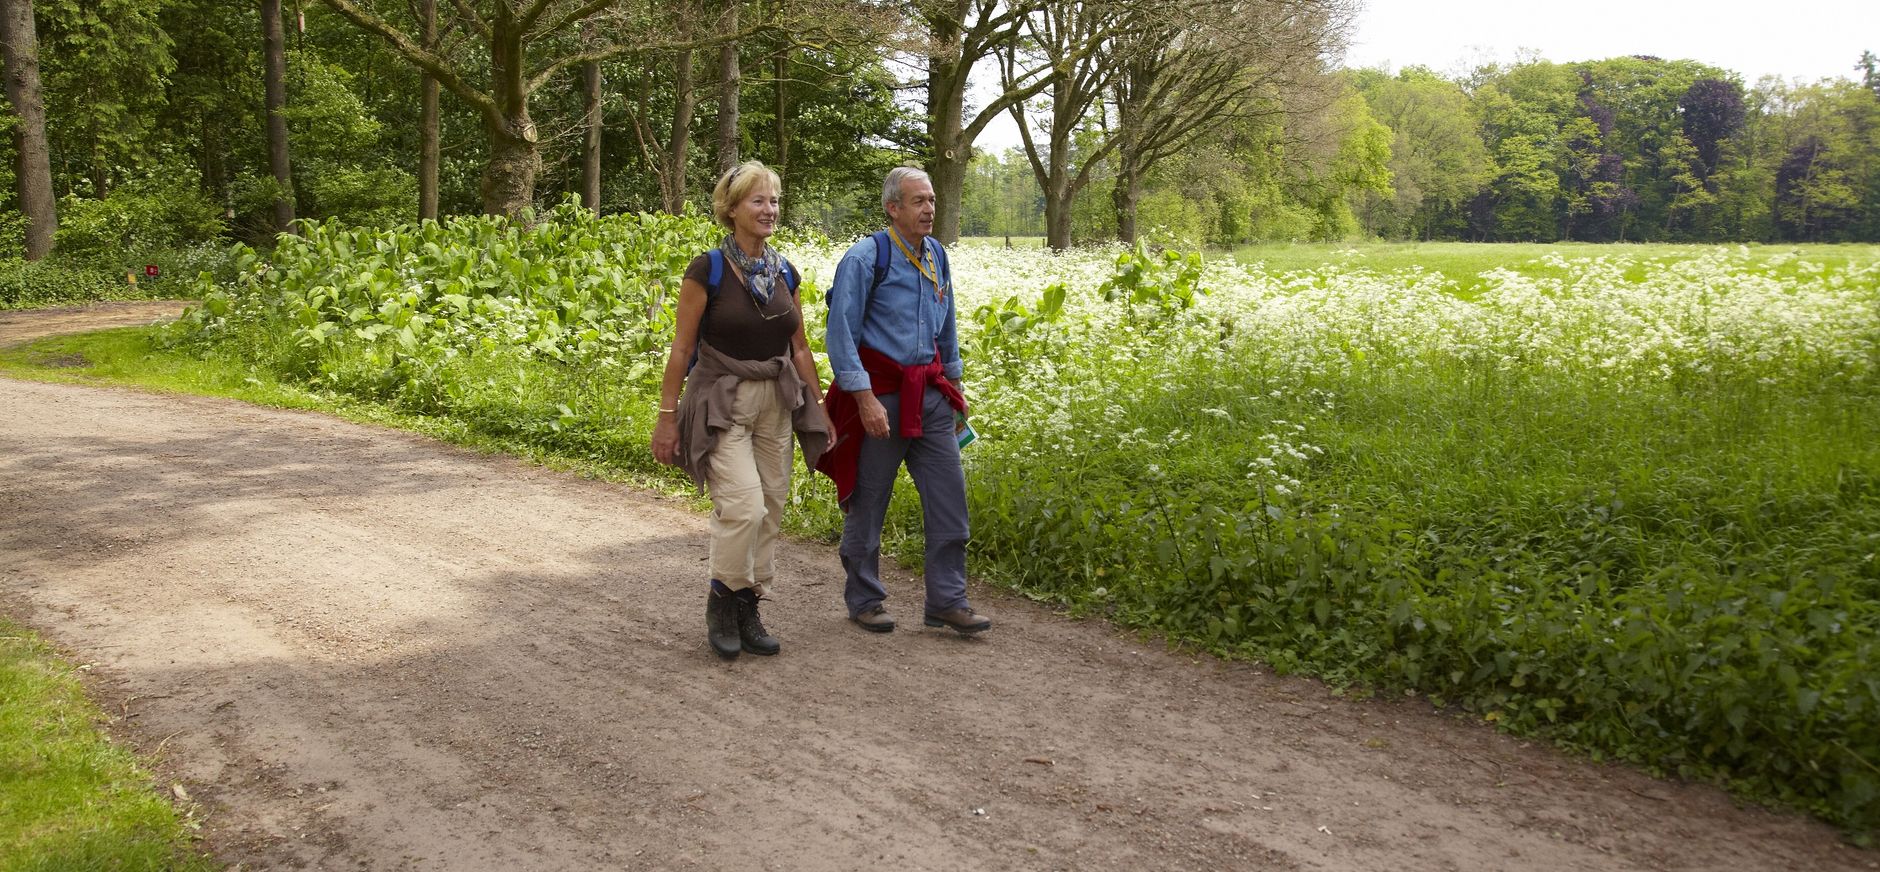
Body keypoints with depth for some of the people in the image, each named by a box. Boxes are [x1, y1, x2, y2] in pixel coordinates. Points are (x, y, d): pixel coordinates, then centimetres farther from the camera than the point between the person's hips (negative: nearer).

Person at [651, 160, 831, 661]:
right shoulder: (707, 270, -9)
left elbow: (799, 348, 13)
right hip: (721, 404, -5)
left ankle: (748, 611, 19)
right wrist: (667, 417, -8)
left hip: (775, 403, 6)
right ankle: (721, 601, 6)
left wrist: (819, 408, 11)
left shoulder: (785, 273, 6)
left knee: (770, 511, 5)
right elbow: (682, 348, -7)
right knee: (744, 506, -17)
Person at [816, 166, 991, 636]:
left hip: (929, 392, 6)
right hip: (880, 392, -6)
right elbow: (840, 334, -14)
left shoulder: (937, 256, 10)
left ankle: (947, 601, 9)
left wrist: (953, 384, 22)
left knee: (949, 496, 1)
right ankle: (864, 601, 20)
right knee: (868, 503, 5)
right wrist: (865, 398, -20)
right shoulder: (866, 258, -11)